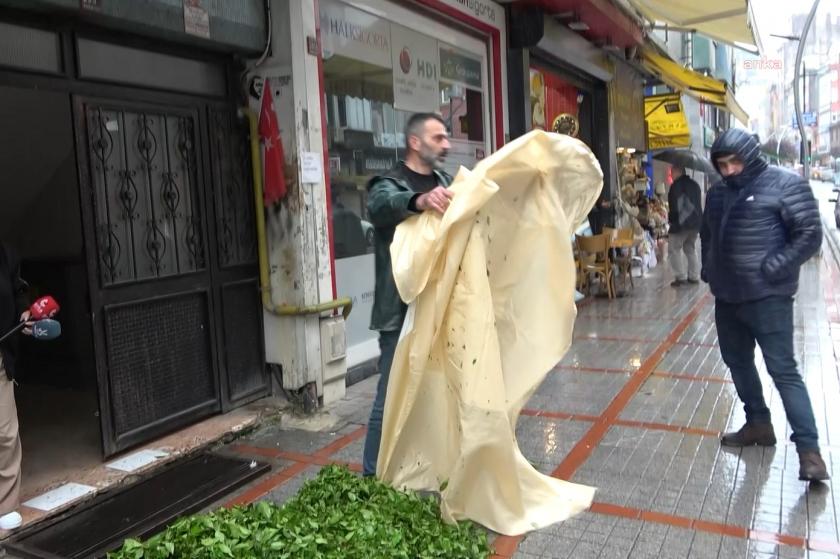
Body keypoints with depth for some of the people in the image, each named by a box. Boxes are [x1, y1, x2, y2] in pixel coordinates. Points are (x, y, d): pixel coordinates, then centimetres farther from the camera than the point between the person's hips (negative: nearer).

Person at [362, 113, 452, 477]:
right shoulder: (389, 184, -8)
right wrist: (420, 200, -52)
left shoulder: (445, 183, 14)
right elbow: (380, 206, -32)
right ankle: (373, 478, 10)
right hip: (403, 312, -7)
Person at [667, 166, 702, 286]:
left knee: (674, 249, -1)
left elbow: (674, 206, -15)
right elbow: (699, 204, 19)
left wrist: (671, 219, -4)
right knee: (690, 249, 16)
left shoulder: (677, 185, -10)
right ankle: (694, 276, 14)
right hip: (696, 222, 8)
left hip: (681, 222, -8)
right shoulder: (695, 184, 15)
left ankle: (680, 277, -7)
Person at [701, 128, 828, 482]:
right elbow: (707, 234, 25)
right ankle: (758, 423, 33)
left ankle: (808, 447, -1)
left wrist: (773, 268, -18)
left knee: (783, 369, -8)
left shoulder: (785, 184, -9)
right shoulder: (717, 192, 11)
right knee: (738, 363, 16)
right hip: (727, 297, 7)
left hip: (768, 297, -7)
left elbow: (810, 234, -12)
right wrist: (708, 268, 12)